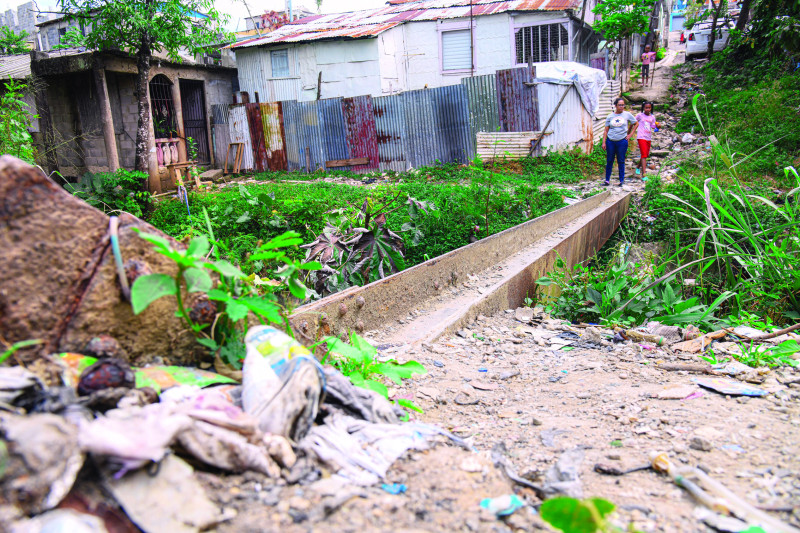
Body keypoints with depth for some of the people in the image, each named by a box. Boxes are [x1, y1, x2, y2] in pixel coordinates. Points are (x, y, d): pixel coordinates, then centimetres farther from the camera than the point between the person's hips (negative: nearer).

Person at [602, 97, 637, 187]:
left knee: (621, 161, 3)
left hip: (622, 141, -1)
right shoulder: (610, 116, 6)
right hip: (610, 141, 1)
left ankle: (622, 180, 10)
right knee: (609, 161, 5)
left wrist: (630, 134, 5)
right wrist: (604, 142, -1)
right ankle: (607, 180, 13)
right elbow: (606, 130, 6)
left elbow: (635, 124, 15)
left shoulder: (627, 115, 3)